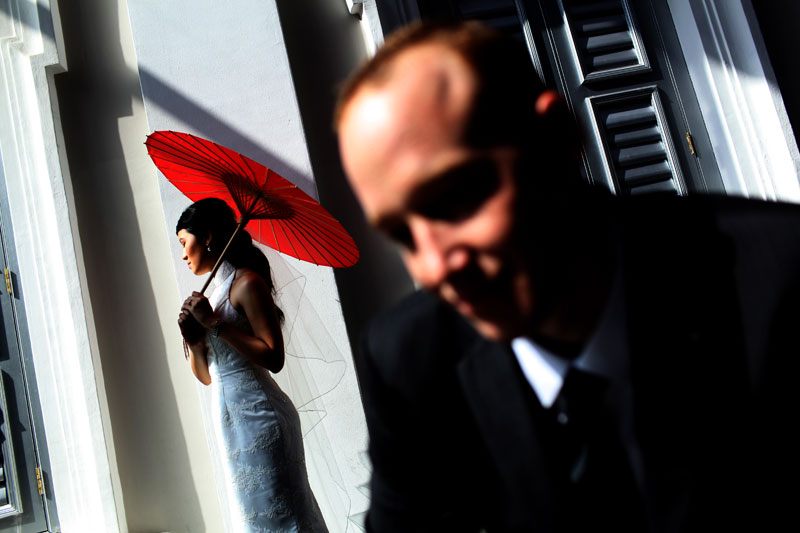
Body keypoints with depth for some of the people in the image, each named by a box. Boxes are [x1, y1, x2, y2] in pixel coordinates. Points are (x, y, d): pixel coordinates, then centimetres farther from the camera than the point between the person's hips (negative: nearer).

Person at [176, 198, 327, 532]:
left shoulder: (247, 283, -10)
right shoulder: (213, 294, 14)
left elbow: (273, 358, -21)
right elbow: (207, 376, 15)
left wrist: (215, 324, -18)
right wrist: (194, 343, -5)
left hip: (258, 415, -9)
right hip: (230, 420, 9)